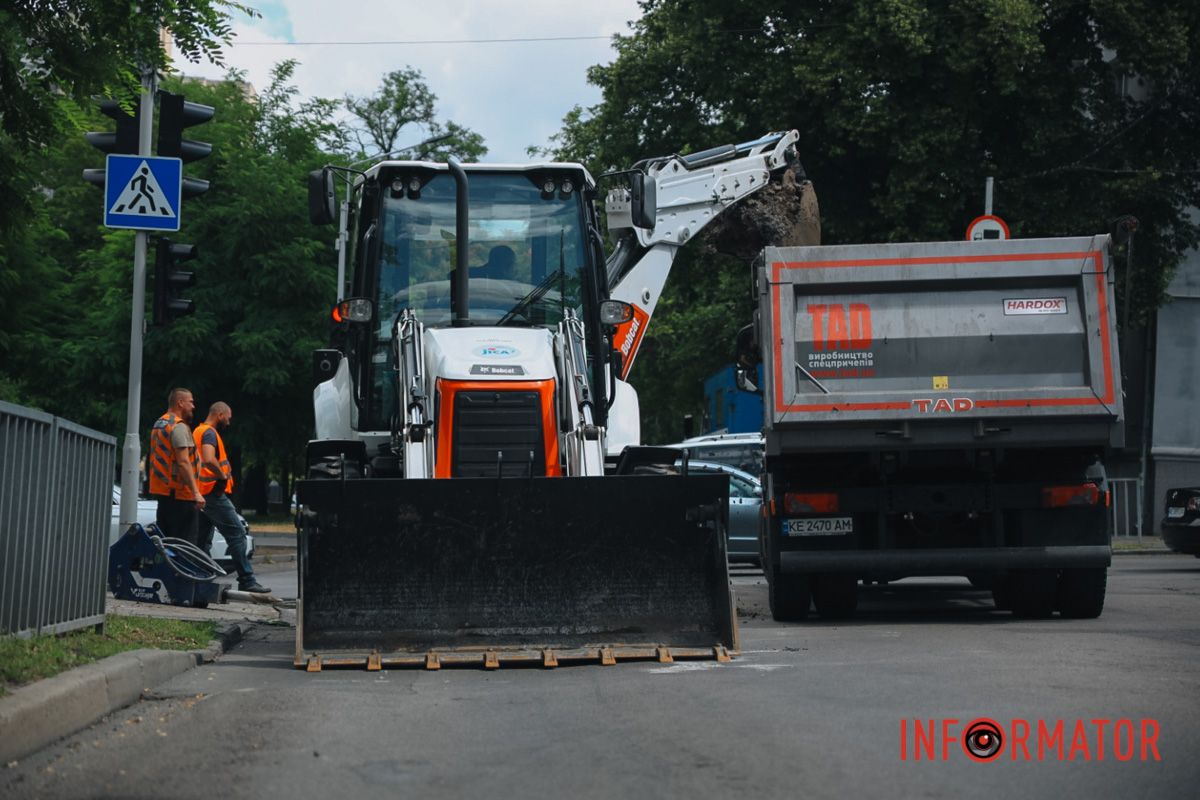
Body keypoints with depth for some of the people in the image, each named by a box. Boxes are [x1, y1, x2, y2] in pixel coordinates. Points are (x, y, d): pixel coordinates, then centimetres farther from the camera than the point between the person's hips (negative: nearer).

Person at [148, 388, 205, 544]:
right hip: (180, 494, -10)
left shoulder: (158, 424, 17)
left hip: (162, 490, 10)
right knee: (186, 543, -10)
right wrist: (196, 492, -23)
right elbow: (183, 462, -21)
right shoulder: (179, 427, -13)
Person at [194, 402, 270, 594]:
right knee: (237, 534, -8)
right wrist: (223, 476, -16)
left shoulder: (198, 432, 19)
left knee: (203, 540, 11)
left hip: (201, 494, 10)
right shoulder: (210, 433, -12)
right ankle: (247, 581, -9)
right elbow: (209, 460, -29)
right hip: (213, 492, -10)